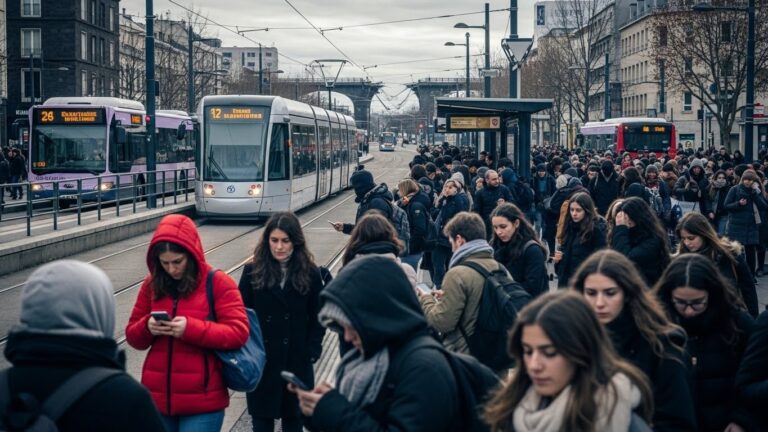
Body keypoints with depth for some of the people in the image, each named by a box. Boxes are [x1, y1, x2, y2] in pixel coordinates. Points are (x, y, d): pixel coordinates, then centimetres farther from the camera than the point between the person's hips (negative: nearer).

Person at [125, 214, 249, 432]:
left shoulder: (218, 283, -5)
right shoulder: (152, 284, 7)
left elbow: (239, 332, -12)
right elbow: (132, 336, 11)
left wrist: (192, 329, -23)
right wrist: (147, 327, -12)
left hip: (202, 402, -4)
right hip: (158, 398, 4)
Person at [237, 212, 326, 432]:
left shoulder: (309, 273, -2)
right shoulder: (253, 272, -3)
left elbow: (318, 317, 2)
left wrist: (312, 351, -7)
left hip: (297, 362, 0)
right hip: (261, 361, 0)